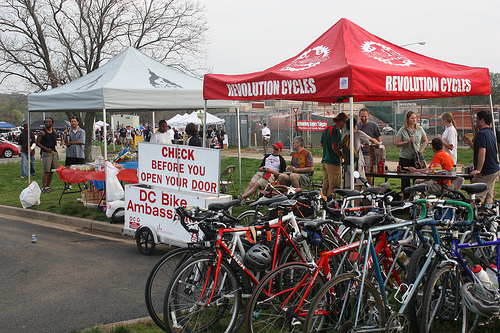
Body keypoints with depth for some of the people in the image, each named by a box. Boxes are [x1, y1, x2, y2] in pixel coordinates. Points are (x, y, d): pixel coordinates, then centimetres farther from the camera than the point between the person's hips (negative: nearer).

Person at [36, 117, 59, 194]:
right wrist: (46, 148, -14)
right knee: (46, 171, -12)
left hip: (54, 152, 6)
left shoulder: (54, 131, 13)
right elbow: (37, 143, -5)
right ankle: (43, 188, -10)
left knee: (52, 171, 8)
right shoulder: (42, 132, -5)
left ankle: (48, 186, 17)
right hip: (46, 153, -6)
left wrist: (55, 143, 10)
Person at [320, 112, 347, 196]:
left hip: (324, 161, 9)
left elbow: (322, 144, 22)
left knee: (325, 185, 13)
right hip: (334, 162, -9)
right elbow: (334, 147, -21)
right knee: (333, 186, -4)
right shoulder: (336, 130, -15)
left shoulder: (326, 129, 14)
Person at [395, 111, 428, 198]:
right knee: (405, 179, -1)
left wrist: (421, 151, 0)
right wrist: (407, 141, -17)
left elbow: (425, 141, 14)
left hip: (417, 158, 2)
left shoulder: (420, 129, 7)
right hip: (405, 158, -2)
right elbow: (397, 144, -3)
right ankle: (405, 198, 6)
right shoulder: (402, 130, -1)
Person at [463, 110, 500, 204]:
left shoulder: (481, 134, -18)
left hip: (485, 172, -10)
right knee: (489, 196, 15)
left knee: (477, 197, -8)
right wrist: (469, 143, 14)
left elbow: (482, 152, -28)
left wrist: (478, 169, -24)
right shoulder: (491, 133, 15)